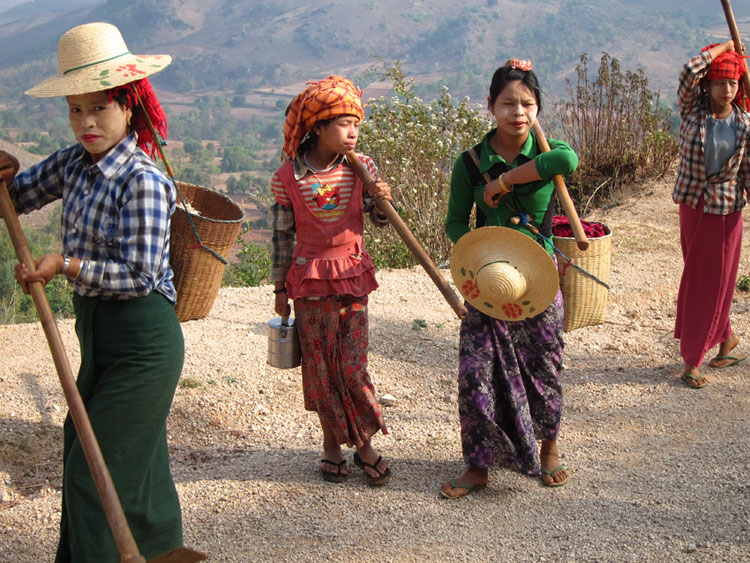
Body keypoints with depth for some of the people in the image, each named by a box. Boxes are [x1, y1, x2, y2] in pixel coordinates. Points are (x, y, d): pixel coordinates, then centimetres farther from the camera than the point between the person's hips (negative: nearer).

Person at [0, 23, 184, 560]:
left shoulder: (143, 181, -20)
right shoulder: (73, 163, 3)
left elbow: (140, 275, -21)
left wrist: (65, 264, -24)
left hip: (143, 339, -9)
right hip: (96, 331, 9)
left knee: (97, 467, -2)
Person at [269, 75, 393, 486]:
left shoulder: (362, 167, -1)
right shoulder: (287, 178, -7)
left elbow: (378, 220, 8)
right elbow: (282, 235, 1)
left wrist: (382, 200, -15)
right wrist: (281, 289, 4)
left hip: (352, 274, 1)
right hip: (309, 278, -1)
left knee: (353, 365, 0)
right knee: (319, 365, 7)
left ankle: (364, 443, 16)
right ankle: (332, 442, 23)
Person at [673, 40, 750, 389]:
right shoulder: (693, 110, -5)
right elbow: (690, 71, -23)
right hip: (692, 203, 2)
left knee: (713, 282, 3)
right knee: (697, 278, 12)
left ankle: (693, 360, 12)